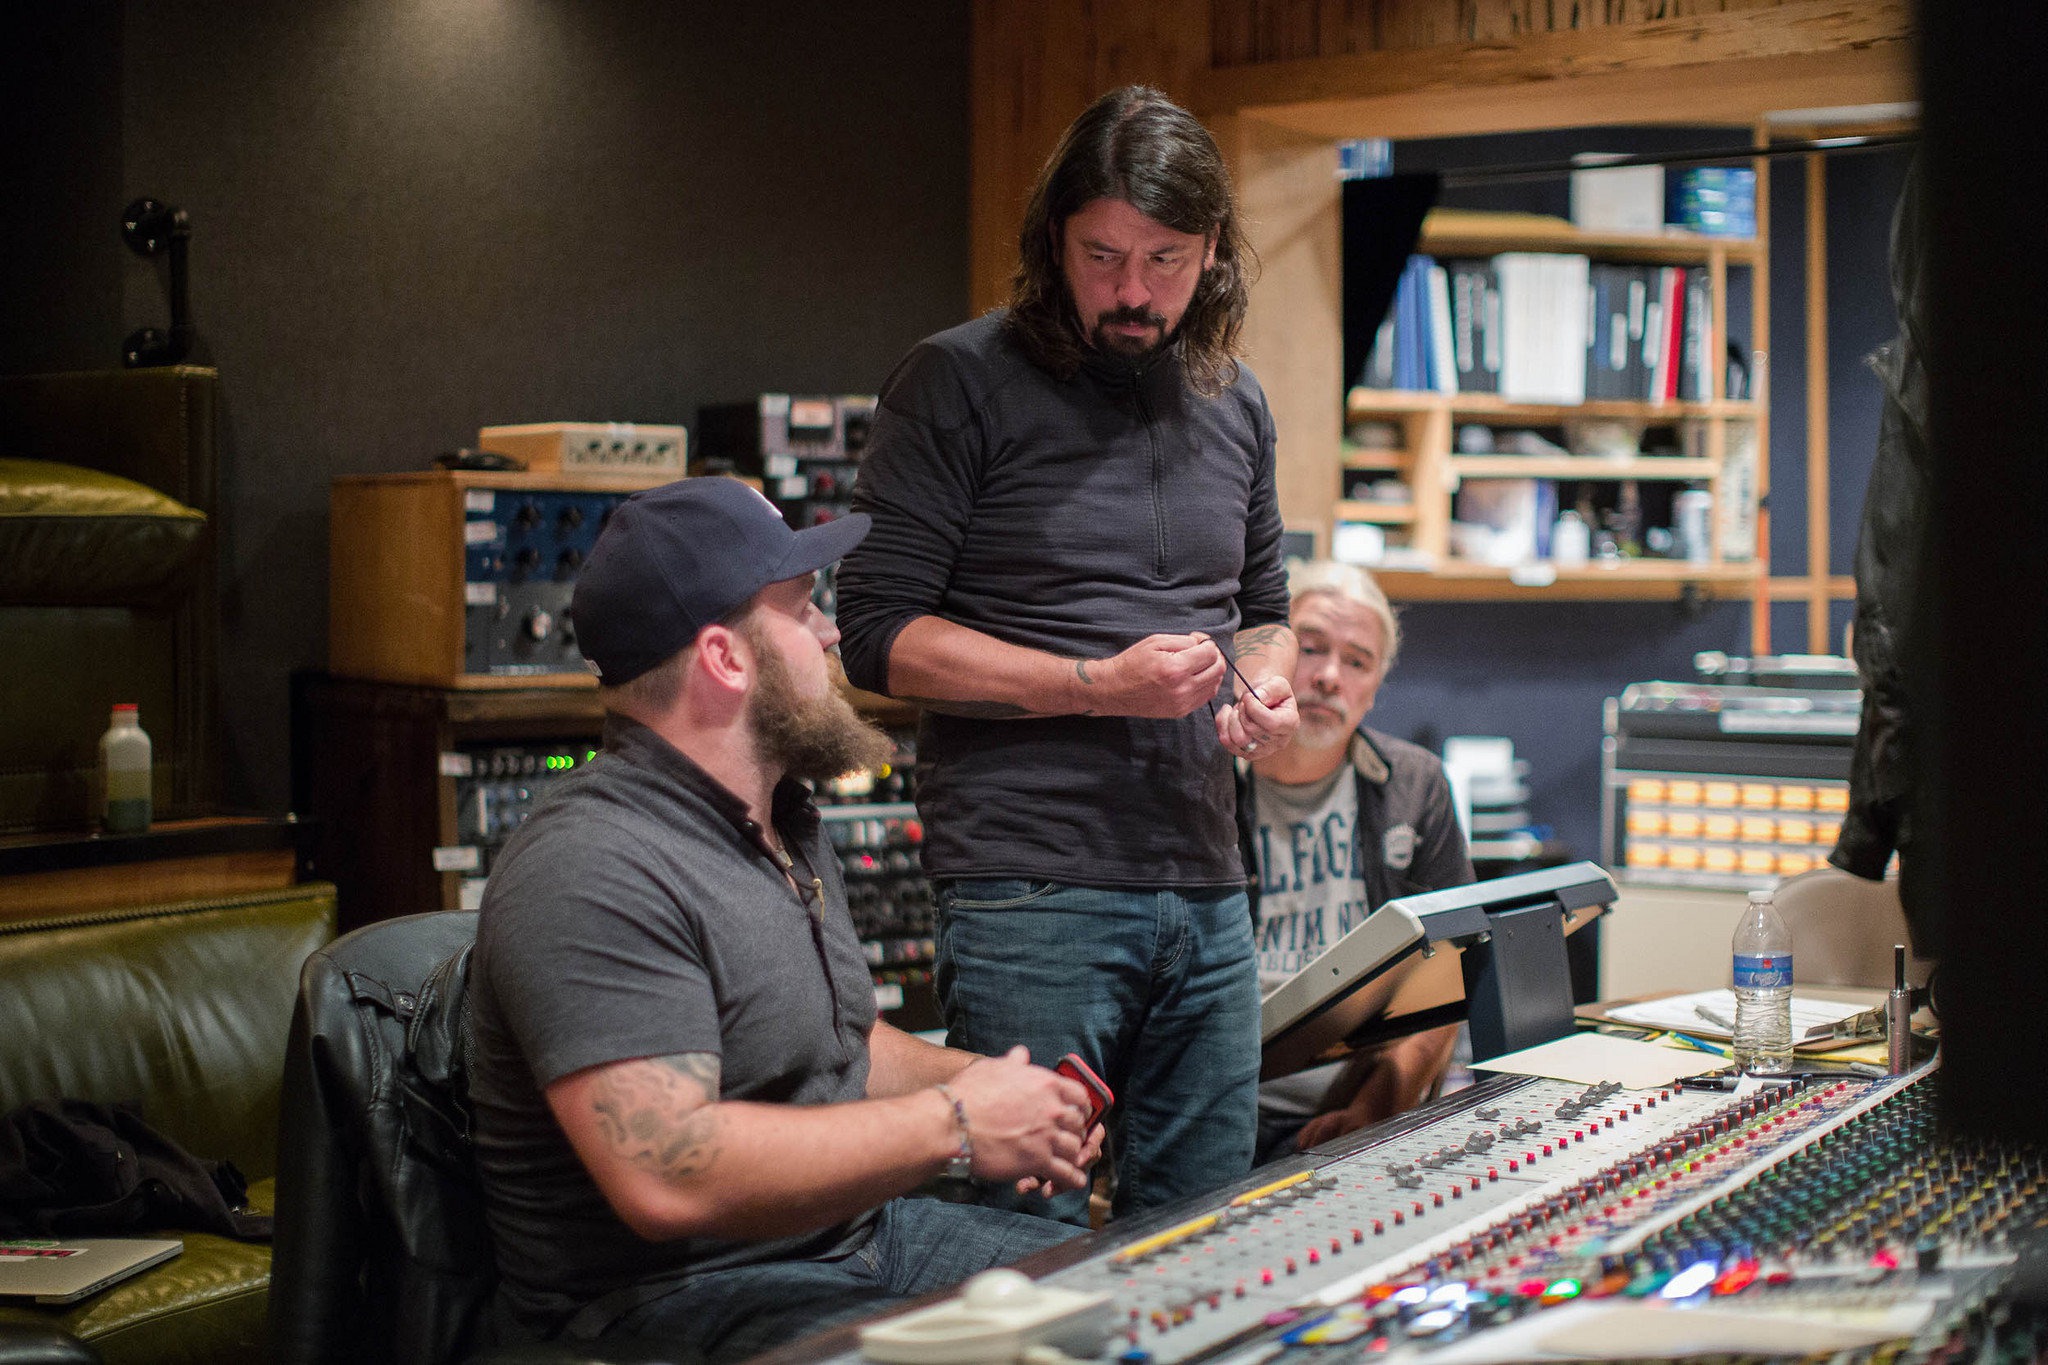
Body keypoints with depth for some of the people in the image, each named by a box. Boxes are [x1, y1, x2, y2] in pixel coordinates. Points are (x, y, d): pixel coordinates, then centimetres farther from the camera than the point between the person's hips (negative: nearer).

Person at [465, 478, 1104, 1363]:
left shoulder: (787, 825, 14)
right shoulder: (596, 874, -20)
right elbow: (665, 1180, -30)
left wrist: (982, 1083, 5)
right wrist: (954, 1127, -22)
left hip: (857, 1233, 10)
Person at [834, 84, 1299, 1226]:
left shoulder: (1236, 403, 14)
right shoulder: (963, 383, -4)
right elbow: (878, 635, -8)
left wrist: (1266, 689, 3)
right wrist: (1094, 685, -16)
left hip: (1208, 896, 6)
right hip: (1030, 895, -6)